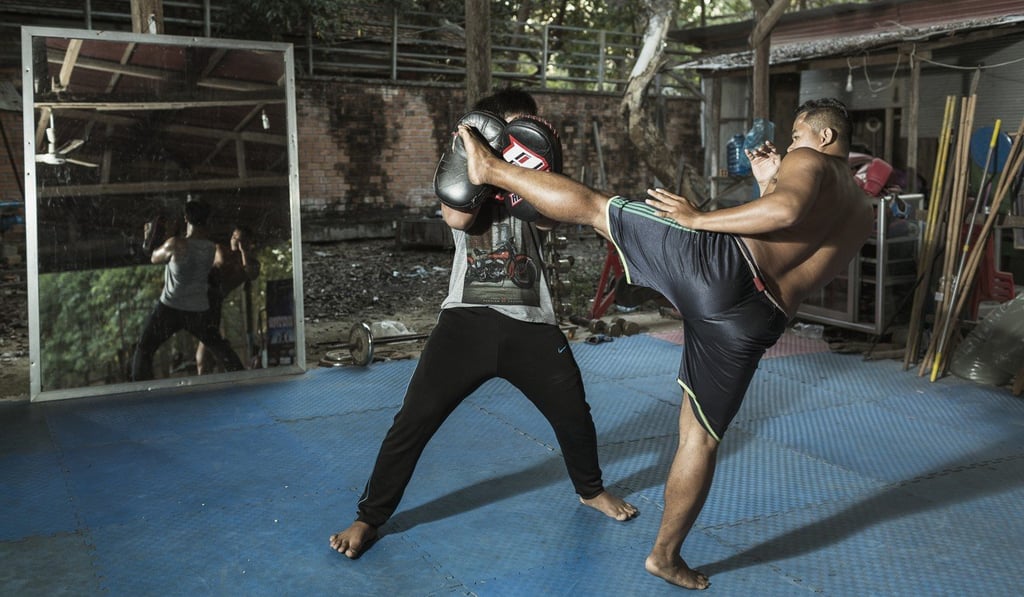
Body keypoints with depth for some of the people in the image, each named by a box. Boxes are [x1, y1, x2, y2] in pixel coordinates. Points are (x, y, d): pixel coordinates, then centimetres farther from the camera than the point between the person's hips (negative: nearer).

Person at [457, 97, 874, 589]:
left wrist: (698, 219, -8)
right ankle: (665, 555, 24)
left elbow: (785, 210, -15)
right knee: (702, 435, 16)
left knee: (594, 207, 13)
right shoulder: (863, 214, 29)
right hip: (754, 321, 5)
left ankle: (490, 168, 23)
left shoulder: (810, 162, 8)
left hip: (721, 262, -5)